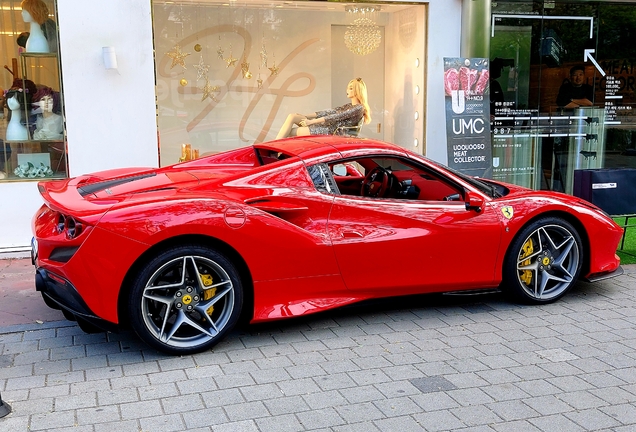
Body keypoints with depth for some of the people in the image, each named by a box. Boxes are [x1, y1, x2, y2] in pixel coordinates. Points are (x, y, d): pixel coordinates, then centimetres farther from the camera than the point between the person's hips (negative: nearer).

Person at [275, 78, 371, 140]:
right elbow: (329, 112, 15)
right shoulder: (349, 106, 21)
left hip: (330, 131, -9)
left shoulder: (358, 108, -7)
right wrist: (305, 116, 6)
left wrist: (311, 121, -19)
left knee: (290, 132, -15)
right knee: (292, 117, -7)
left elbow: (336, 117, -16)